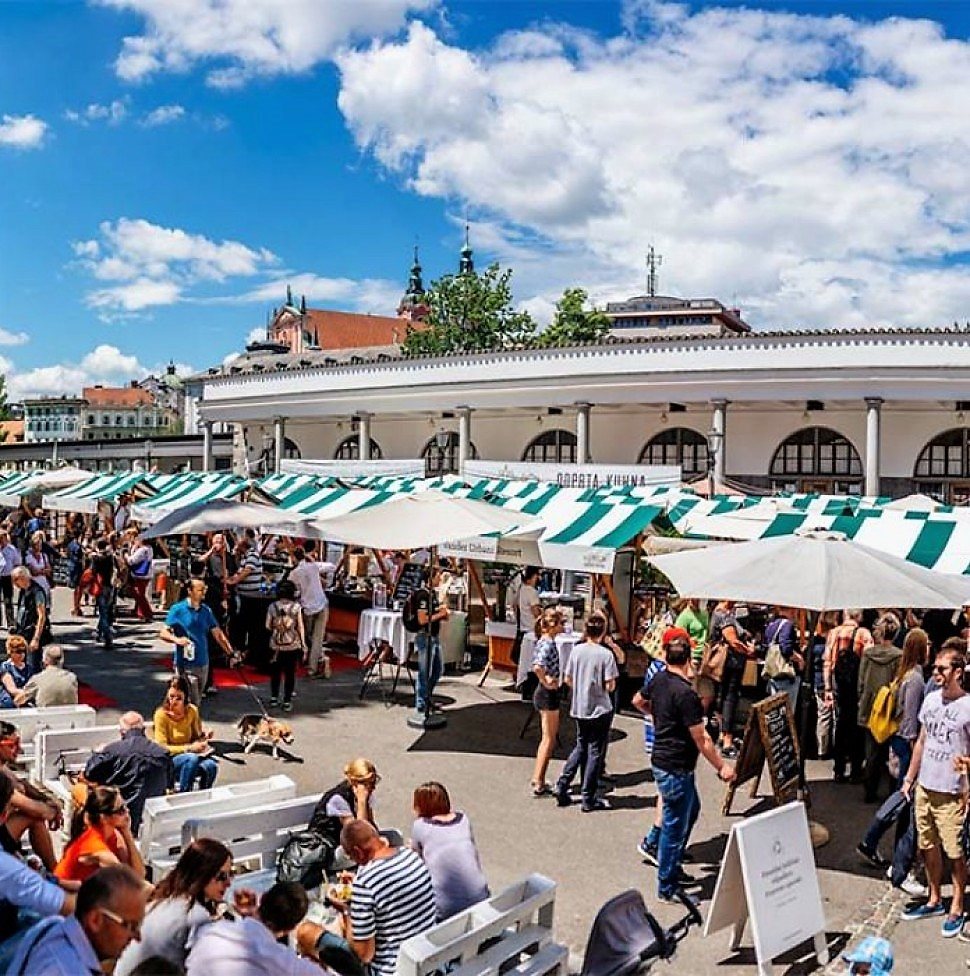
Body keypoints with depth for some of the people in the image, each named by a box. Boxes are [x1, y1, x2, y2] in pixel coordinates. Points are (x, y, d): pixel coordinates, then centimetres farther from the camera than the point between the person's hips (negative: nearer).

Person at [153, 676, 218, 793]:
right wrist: (189, 748, -22)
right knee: (192, 758, -37)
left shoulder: (192, 711, 0)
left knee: (211, 765, -30)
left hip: (189, 756, 4)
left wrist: (204, 737, -8)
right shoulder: (161, 714, -13)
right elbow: (162, 748, -15)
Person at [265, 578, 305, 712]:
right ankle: (287, 701, 8)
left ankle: (274, 698, 24)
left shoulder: (273, 606, -4)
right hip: (292, 645, -1)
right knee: (290, 673, 6)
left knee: (275, 671, 17)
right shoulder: (296, 607, -8)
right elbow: (300, 627, -5)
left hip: (276, 645, 2)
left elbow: (268, 626, -2)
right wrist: (303, 643, 4)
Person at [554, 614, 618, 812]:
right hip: (600, 709, -4)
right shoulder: (605, 654, -14)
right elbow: (610, 686, -15)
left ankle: (562, 786, 15)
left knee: (580, 747, 21)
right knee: (595, 752, 6)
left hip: (579, 708, 4)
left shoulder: (576, 650, -3)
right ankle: (589, 799, 11)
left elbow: (567, 679, 2)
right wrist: (610, 685, 7)